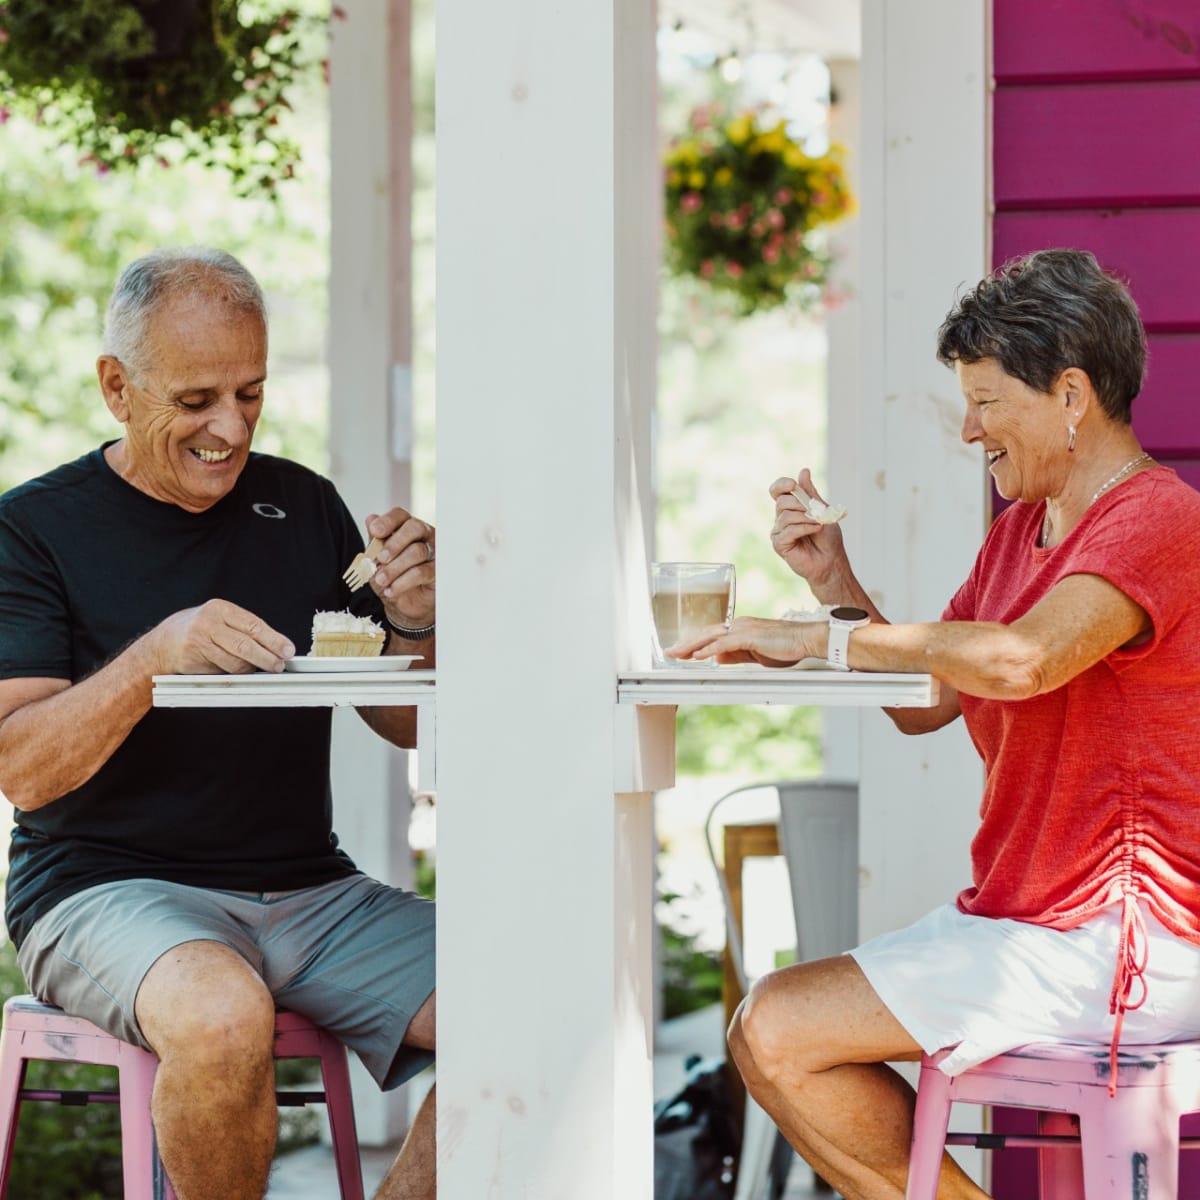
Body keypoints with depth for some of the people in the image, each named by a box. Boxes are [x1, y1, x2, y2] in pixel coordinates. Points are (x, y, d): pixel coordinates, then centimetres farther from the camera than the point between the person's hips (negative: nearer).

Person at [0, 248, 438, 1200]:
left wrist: (414, 622, -6)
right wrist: (156, 657, -26)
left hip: (310, 894, 5)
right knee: (222, 1015, -38)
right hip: (107, 890, -4)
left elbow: (406, 727, 16)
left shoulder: (302, 506, 13)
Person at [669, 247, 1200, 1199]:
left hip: (1117, 947, -10)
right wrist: (836, 584, 2)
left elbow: (1019, 661, -32)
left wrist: (822, 636, -22)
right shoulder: (1022, 529, 17)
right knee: (770, 1030, 5)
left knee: (777, 1035, -14)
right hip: (1023, 921, 10)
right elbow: (925, 703, 18)